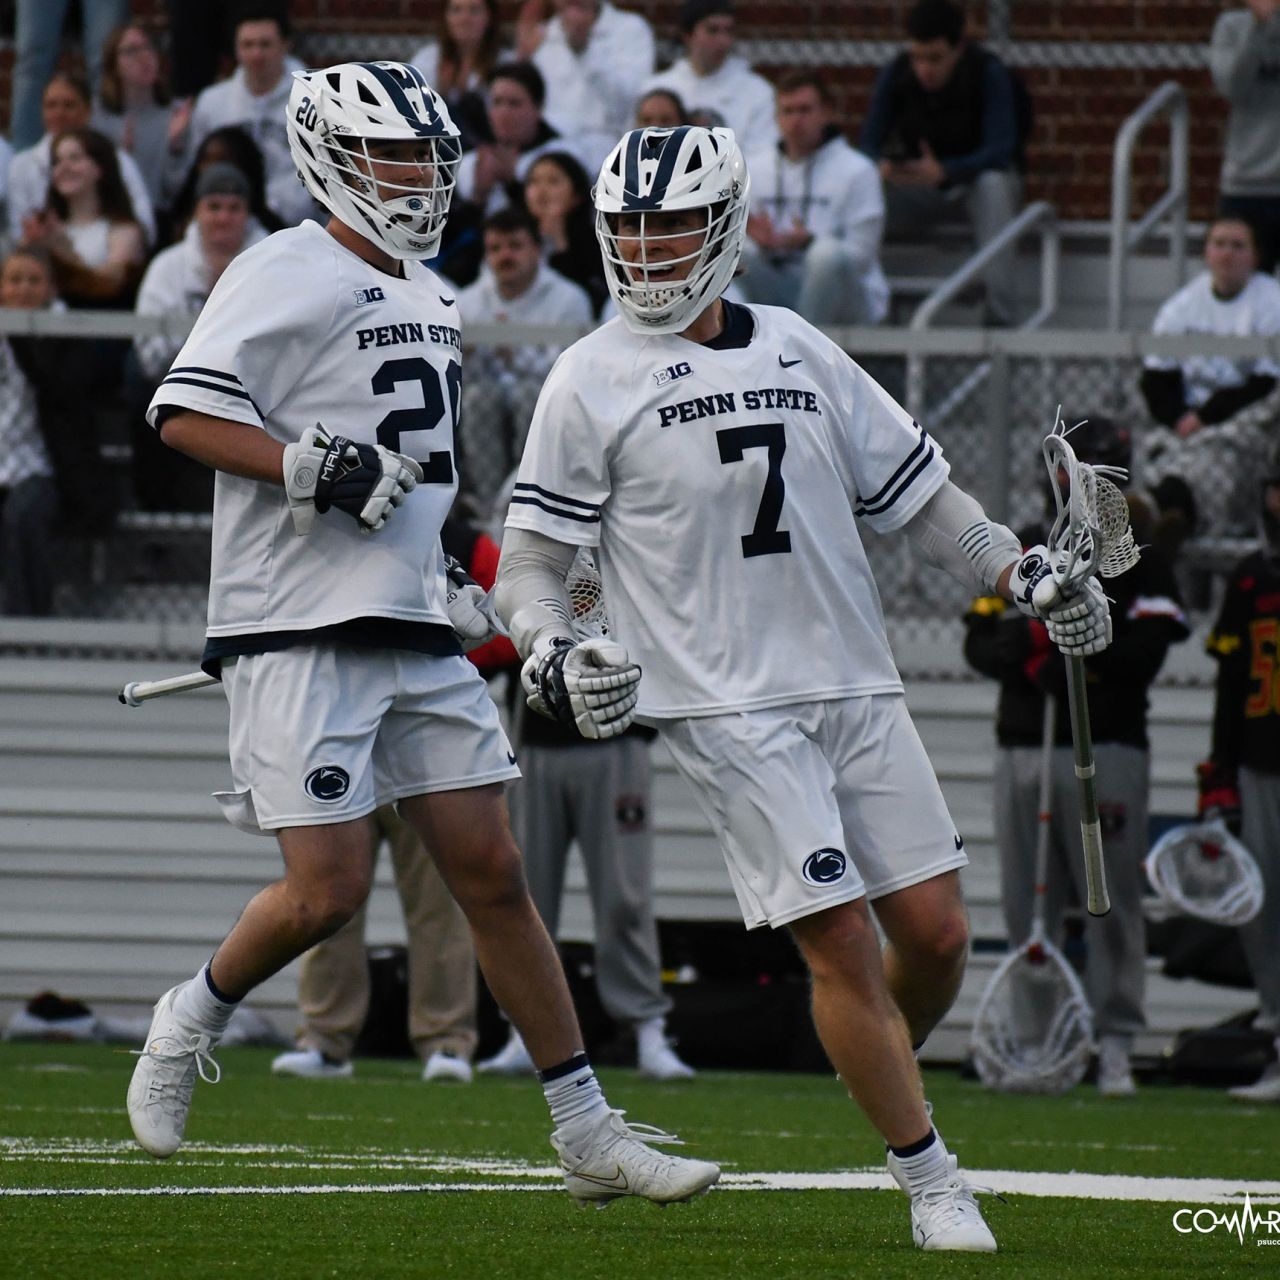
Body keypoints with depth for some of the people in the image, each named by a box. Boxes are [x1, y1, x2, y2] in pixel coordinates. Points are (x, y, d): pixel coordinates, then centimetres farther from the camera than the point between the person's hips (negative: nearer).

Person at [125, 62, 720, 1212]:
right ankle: (192, 1022, 19)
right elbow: (186, 416, -16)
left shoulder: (430, 299, 19)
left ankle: (588, 1135, 6)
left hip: (417, 635, 8)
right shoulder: (289, 276, -8)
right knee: (329, 890, -10)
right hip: (299, 635, -8)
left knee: (492, 872, 5)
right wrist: (318, 469, -24)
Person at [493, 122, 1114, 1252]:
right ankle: (932, 1181, 1)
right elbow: (531, 557, 0)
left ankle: (885, 1080, 31)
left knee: (935, 933, 1)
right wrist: (552, 659, -19)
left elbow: (916, 491, 18)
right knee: (840, 941, -10)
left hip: (857, 691, 4)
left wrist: (1029, 576, 6)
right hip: (724, 708, -4)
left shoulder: (799, 352, 11)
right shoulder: (591, 382, -1)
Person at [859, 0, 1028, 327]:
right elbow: (869, 141, -11)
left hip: (978, 180, -3)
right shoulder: (896, 74, -12)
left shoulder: (988, 72, -21)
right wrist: (882, 166, -38)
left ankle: (999, 315, -40)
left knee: (992, 184, -38)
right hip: (921, 193, 3)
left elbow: (1000, 149, -30)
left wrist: (943, 172, -48)